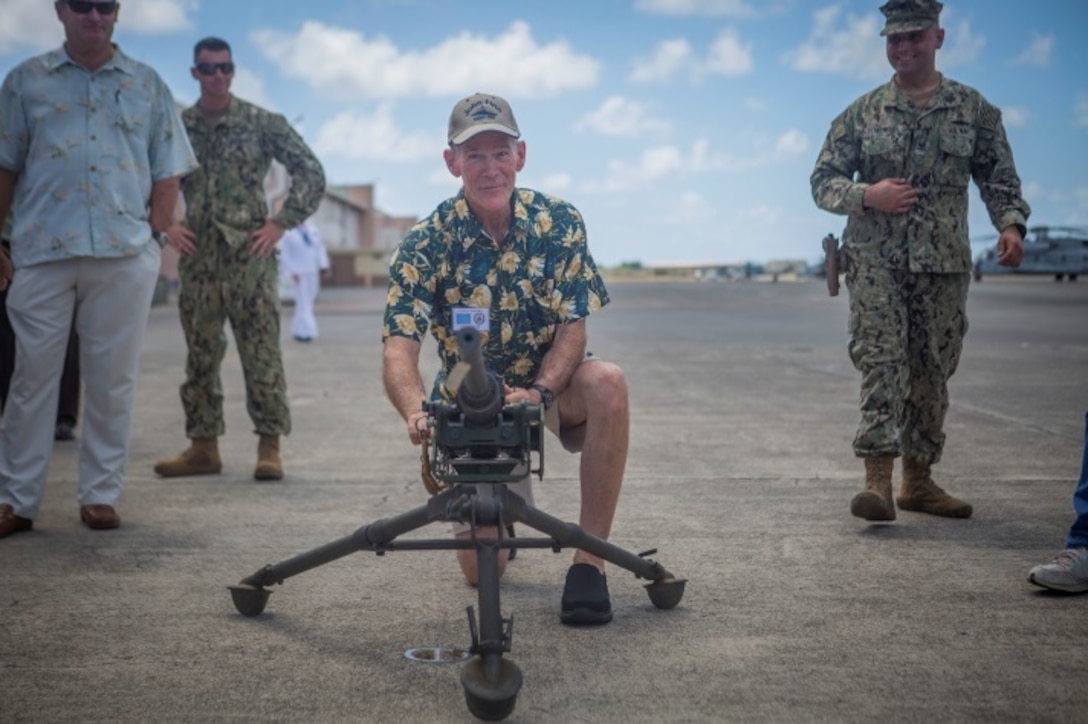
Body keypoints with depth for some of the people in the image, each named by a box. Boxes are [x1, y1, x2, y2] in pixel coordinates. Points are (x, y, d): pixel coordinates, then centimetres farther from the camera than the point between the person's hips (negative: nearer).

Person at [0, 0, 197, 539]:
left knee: (112, 380, 4)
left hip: (125, 253, 1)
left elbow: (167, 176, 12)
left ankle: (100, 494, 13)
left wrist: (152, 238, 1)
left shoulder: (147, 85, 13)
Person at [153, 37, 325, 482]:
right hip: (197, 258, 3)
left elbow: (311, 173, 0)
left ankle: (269, 446, 1)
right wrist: (165, 225, 3)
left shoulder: (262, 123, 0)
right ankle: (203, 446, 15)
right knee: (200, 354, 7)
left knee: (262, 353, -4)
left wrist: (281, 223, -6)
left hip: (249, 256, -3)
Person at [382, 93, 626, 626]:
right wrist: (417, 412, -48)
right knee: (481, 568, -6)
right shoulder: (426, 244, -17)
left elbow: (572, 328, -14)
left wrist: (538, 392, -34)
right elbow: (398, 349, -27)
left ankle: (590, 559, -25)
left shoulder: (560, 223, -13)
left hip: (550, 385, 1)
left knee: (607, 382, -36)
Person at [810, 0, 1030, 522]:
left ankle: (918, 479, 18)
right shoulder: (862, 113, 7)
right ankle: (878, 478, -17)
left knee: (932, 371, 7)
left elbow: (999, 178, 8)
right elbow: (823, 180, 8)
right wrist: (867, 195, -11)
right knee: (881, 361, -13)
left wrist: (1010, 224, -10)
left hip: (944, 263, 2)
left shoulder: (973, 110, 9)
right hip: (876, 260, -2)